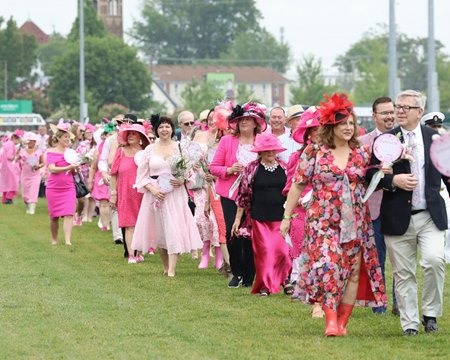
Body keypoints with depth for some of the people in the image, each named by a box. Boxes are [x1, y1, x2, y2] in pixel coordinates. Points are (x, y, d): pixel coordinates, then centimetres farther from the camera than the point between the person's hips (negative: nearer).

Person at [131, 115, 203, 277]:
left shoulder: (179, 148, 4)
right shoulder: (150, 150, 5)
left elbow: (189, 170, 10)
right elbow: (142, 175, 5)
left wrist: (182, 180, -11)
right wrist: (153, 189, -10)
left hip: (175, 193, -1)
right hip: (155, 193, 1)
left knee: (173, 229, -10)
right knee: (159, 231, 5)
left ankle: (172, 270, -14)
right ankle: (166, 267, 19)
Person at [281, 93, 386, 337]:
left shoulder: (361, 153, 9)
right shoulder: (314, 153, -1)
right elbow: (298, 185, 2)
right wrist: (287, 217, 1)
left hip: (355, 222, 4)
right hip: (324, 221, -4)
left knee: (352, 271, 1)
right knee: (328, 266, -19)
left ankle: (342, 323, 8)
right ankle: (331, 320, -17)